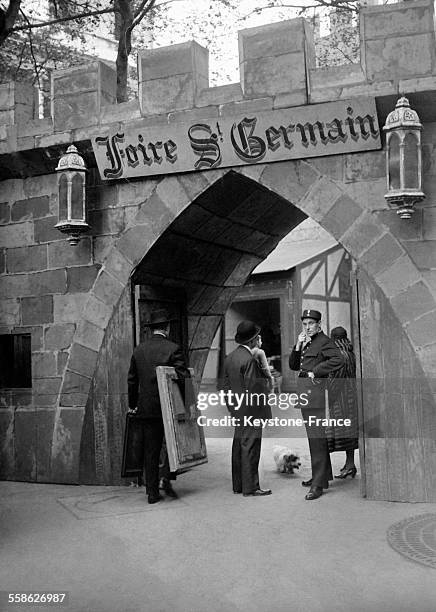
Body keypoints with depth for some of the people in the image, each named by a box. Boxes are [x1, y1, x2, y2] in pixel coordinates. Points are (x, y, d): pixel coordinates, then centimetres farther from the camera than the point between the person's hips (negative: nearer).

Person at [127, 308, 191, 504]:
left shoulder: (139, 349, 6)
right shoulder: (172, 348, -8)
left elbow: (132, 380, 11)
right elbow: (183, 377, -14)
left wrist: (132, 405, 20)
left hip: (146, 407, 4)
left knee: (150, 450, 9)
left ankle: (152, 492, 12)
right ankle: (167, 477, -1)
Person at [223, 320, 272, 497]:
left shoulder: (230, 357, 9)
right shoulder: (249, 359, -18)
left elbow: (226, 385, 14)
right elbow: (253, 388, -19)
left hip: (237, 410, 9)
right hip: (250, 410, -9)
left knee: (238, 446, 13)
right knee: (250, 447, -4)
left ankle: (238, 485, 21)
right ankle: (250, 487, 2)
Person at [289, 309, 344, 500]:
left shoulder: (324, 341, -7)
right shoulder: (306, 343, 19)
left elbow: (338, 360, -22)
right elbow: (293, 365, 17)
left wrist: (315, 371, -17)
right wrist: (298, 346, 2)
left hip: (316, 390, -9)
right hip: (305, 394, 9)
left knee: (317, 438, -11)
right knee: (314, 436, 17)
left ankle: (318, 484, -9)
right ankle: (323, 474, 29)